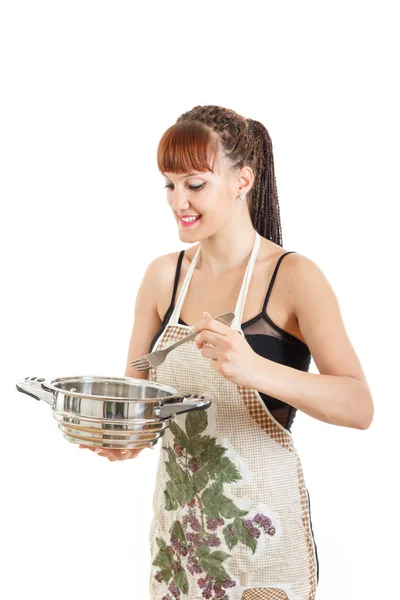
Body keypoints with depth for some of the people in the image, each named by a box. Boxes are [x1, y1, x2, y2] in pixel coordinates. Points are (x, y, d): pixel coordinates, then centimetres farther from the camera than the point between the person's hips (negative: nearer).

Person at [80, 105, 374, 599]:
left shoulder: (293, 276, -12)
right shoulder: (164, 276, 2)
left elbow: (360, 407, -21)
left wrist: (254, 369, -36)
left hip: (261, 523, -4)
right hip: (176, 518, 4)